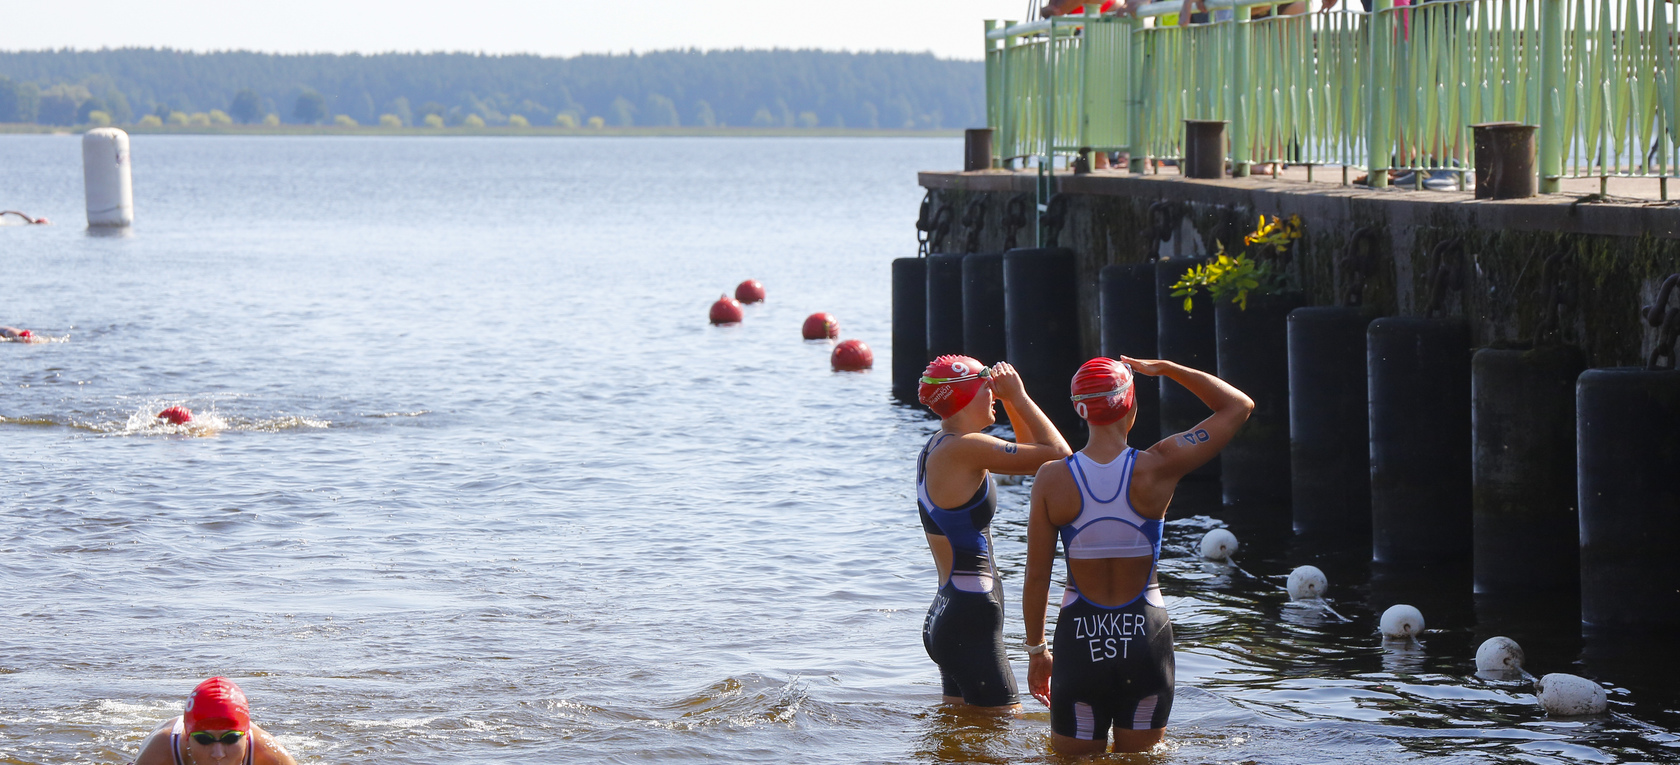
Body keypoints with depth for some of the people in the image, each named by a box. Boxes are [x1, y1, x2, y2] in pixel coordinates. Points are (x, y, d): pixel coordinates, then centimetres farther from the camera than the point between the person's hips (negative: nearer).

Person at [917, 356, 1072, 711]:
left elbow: (1033, 454, 26)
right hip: (969, 623, -11)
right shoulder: (962, 448, -16)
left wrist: (1009, 400, 14)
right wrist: (1018, 396, -7)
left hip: (946, 616, 11)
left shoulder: (939, 448, 14)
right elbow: (1057, 453, -17)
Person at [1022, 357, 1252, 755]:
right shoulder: (1157, 468, -11)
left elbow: (1036, 576, -3)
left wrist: (1035, 648, 10)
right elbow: (1239, 406, 0)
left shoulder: (1052, 479, -9)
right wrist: (1167, 369, 6)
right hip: (1145, 638, 0)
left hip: (1080, 644, 0)